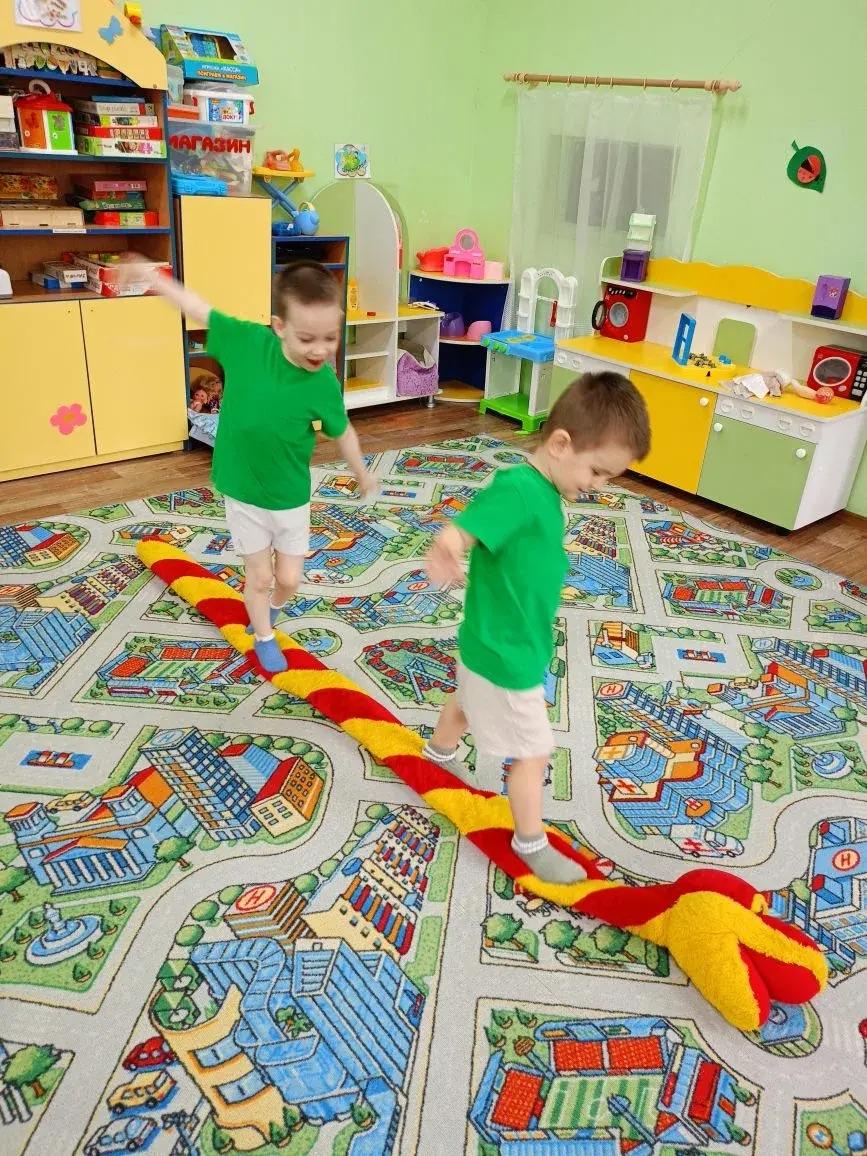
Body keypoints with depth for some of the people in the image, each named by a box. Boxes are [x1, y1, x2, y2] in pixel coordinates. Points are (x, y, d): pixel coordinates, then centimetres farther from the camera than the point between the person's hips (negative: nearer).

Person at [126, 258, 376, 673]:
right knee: (258, 576, 13)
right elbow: (199, 309, -6)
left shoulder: (324, 385, -19)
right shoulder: (247, 340, -21)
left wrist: (362, 475, 13)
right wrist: (152, 277, 3)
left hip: (291, 496, 0)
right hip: (242, 491, 0)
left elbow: (343, 433, -1)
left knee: (289, 579, 13)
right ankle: (264, 639, 40)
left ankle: (270, 609, 49)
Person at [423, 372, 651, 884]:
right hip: (505, 654, -10)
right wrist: (444, 552, -67)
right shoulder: (517, 490, -31)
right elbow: (459, 533, -44)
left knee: (470, 700, 35)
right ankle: (532, 843, 30)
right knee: (534, 751, 8)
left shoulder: (546, 491, -3)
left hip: (494, 644, 10)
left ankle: (439, 752, 64)